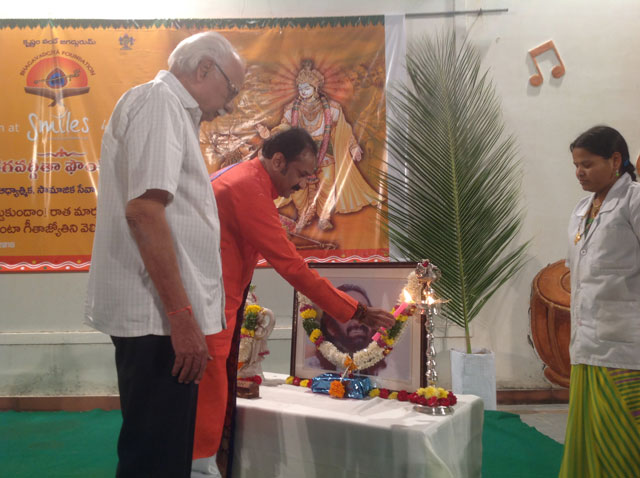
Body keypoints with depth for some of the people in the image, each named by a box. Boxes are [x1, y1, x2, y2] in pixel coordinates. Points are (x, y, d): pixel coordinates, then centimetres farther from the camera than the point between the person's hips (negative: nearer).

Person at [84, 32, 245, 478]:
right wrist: (181, 314, -22)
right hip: (158, 313, -10)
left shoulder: (171, 110, 21)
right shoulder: (158, 101, -9)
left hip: (160, 312, 10)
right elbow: (144, 208, -22)